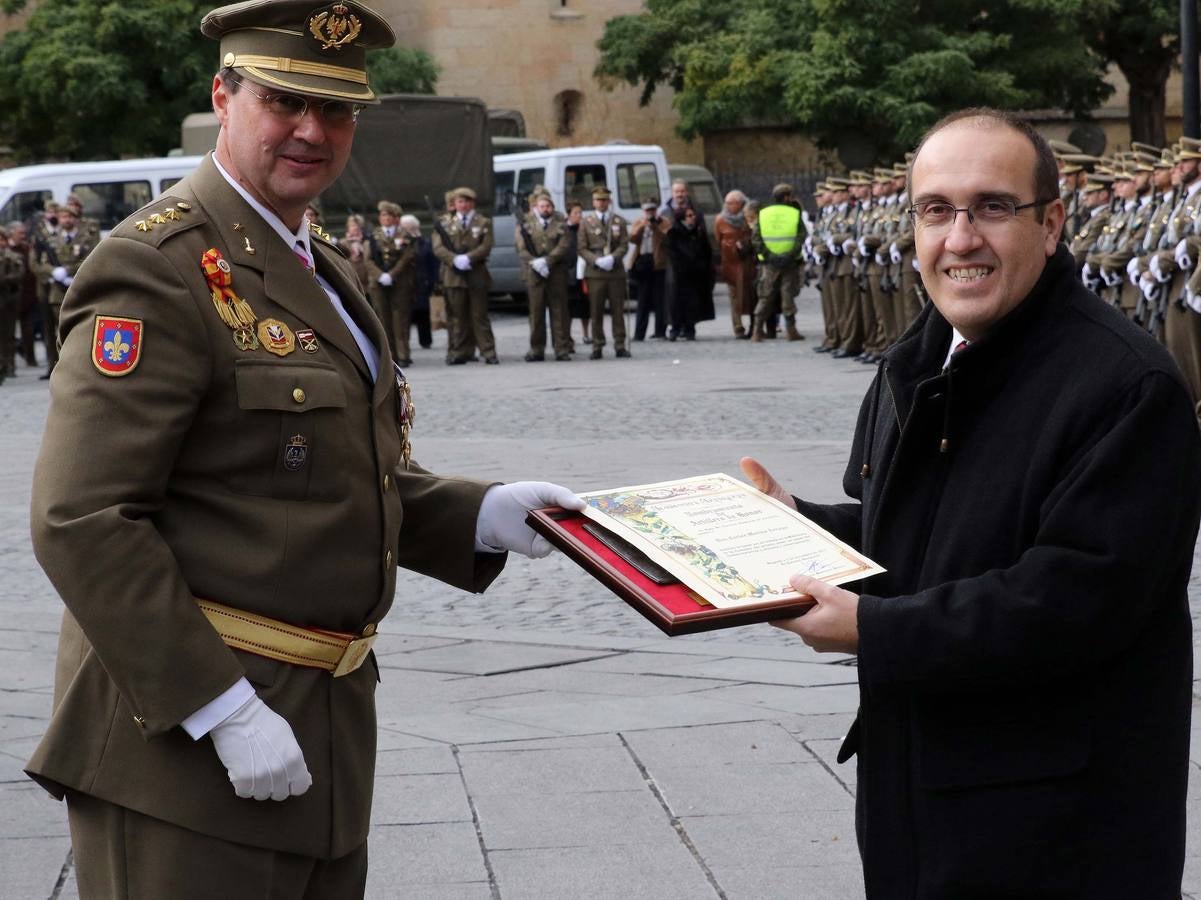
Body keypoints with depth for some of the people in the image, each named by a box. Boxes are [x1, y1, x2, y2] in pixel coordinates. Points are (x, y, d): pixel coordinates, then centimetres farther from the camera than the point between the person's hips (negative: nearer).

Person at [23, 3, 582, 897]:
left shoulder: (324, 270, 15)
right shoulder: (158, 267, -16)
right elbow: (82, 521, -22)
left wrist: (482, 514, 3)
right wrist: (222, 711, -24)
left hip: (323, 723, 9)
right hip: (179, 724, -9)